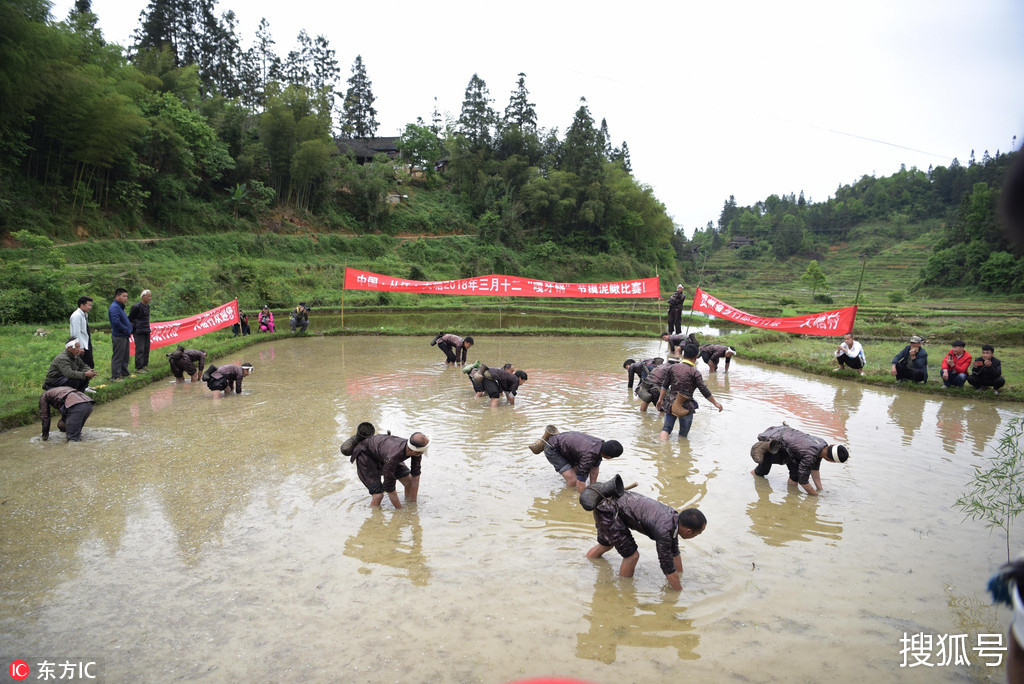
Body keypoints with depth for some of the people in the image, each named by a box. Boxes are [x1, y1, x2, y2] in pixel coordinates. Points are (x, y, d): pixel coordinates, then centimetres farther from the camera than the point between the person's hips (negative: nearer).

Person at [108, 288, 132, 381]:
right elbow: (116, 322, -26)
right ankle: (115, 376, 1)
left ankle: (124, 373, 27)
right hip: (118, 337, -10)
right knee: (117, 357, -4)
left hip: (124, 337, 10)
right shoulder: (114, 307, -16)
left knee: (125, 357, 17)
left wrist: (129, 326, 6)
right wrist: (126, 330, -17)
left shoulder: (120, 307, 16)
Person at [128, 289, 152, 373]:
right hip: (138, 331, -8)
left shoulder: (147, 306, 12)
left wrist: (147, 328, 17)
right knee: (140, 349, -6)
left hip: (146, 331, 8)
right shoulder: (137, 306, -13)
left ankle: (145, 365, 21)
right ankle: (138, 368, 0)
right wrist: (132, 328, -5)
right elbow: (130, 318, -7)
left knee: (146, 349, 11)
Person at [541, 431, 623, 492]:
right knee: (573, 481, -15)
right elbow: (580, 484, -31)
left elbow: (595, 468, 2)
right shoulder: (588, 456, -36)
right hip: (552, 450, -8)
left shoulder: (601, 444, -11)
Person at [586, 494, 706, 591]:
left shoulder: (674, 516, 1)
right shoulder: (664, 530, -25)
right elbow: (667, 567, -15)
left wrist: (681, 576, 24)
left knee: (606, 545, 31)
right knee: (632, 555, -6)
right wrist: (680, 592, -4)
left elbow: (674, 552, 16)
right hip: (609, 512, -10)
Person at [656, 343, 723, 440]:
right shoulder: (695, 372, -11)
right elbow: (704, 391, -11)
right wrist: (715, 403, 0)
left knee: (666, 428, 10)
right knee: (683, 434, 11)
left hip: (671, 403, 4)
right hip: (686, 406, -4)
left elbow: (665, 385, 9)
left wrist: (660, 399, 20)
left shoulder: (673, 367, 2)